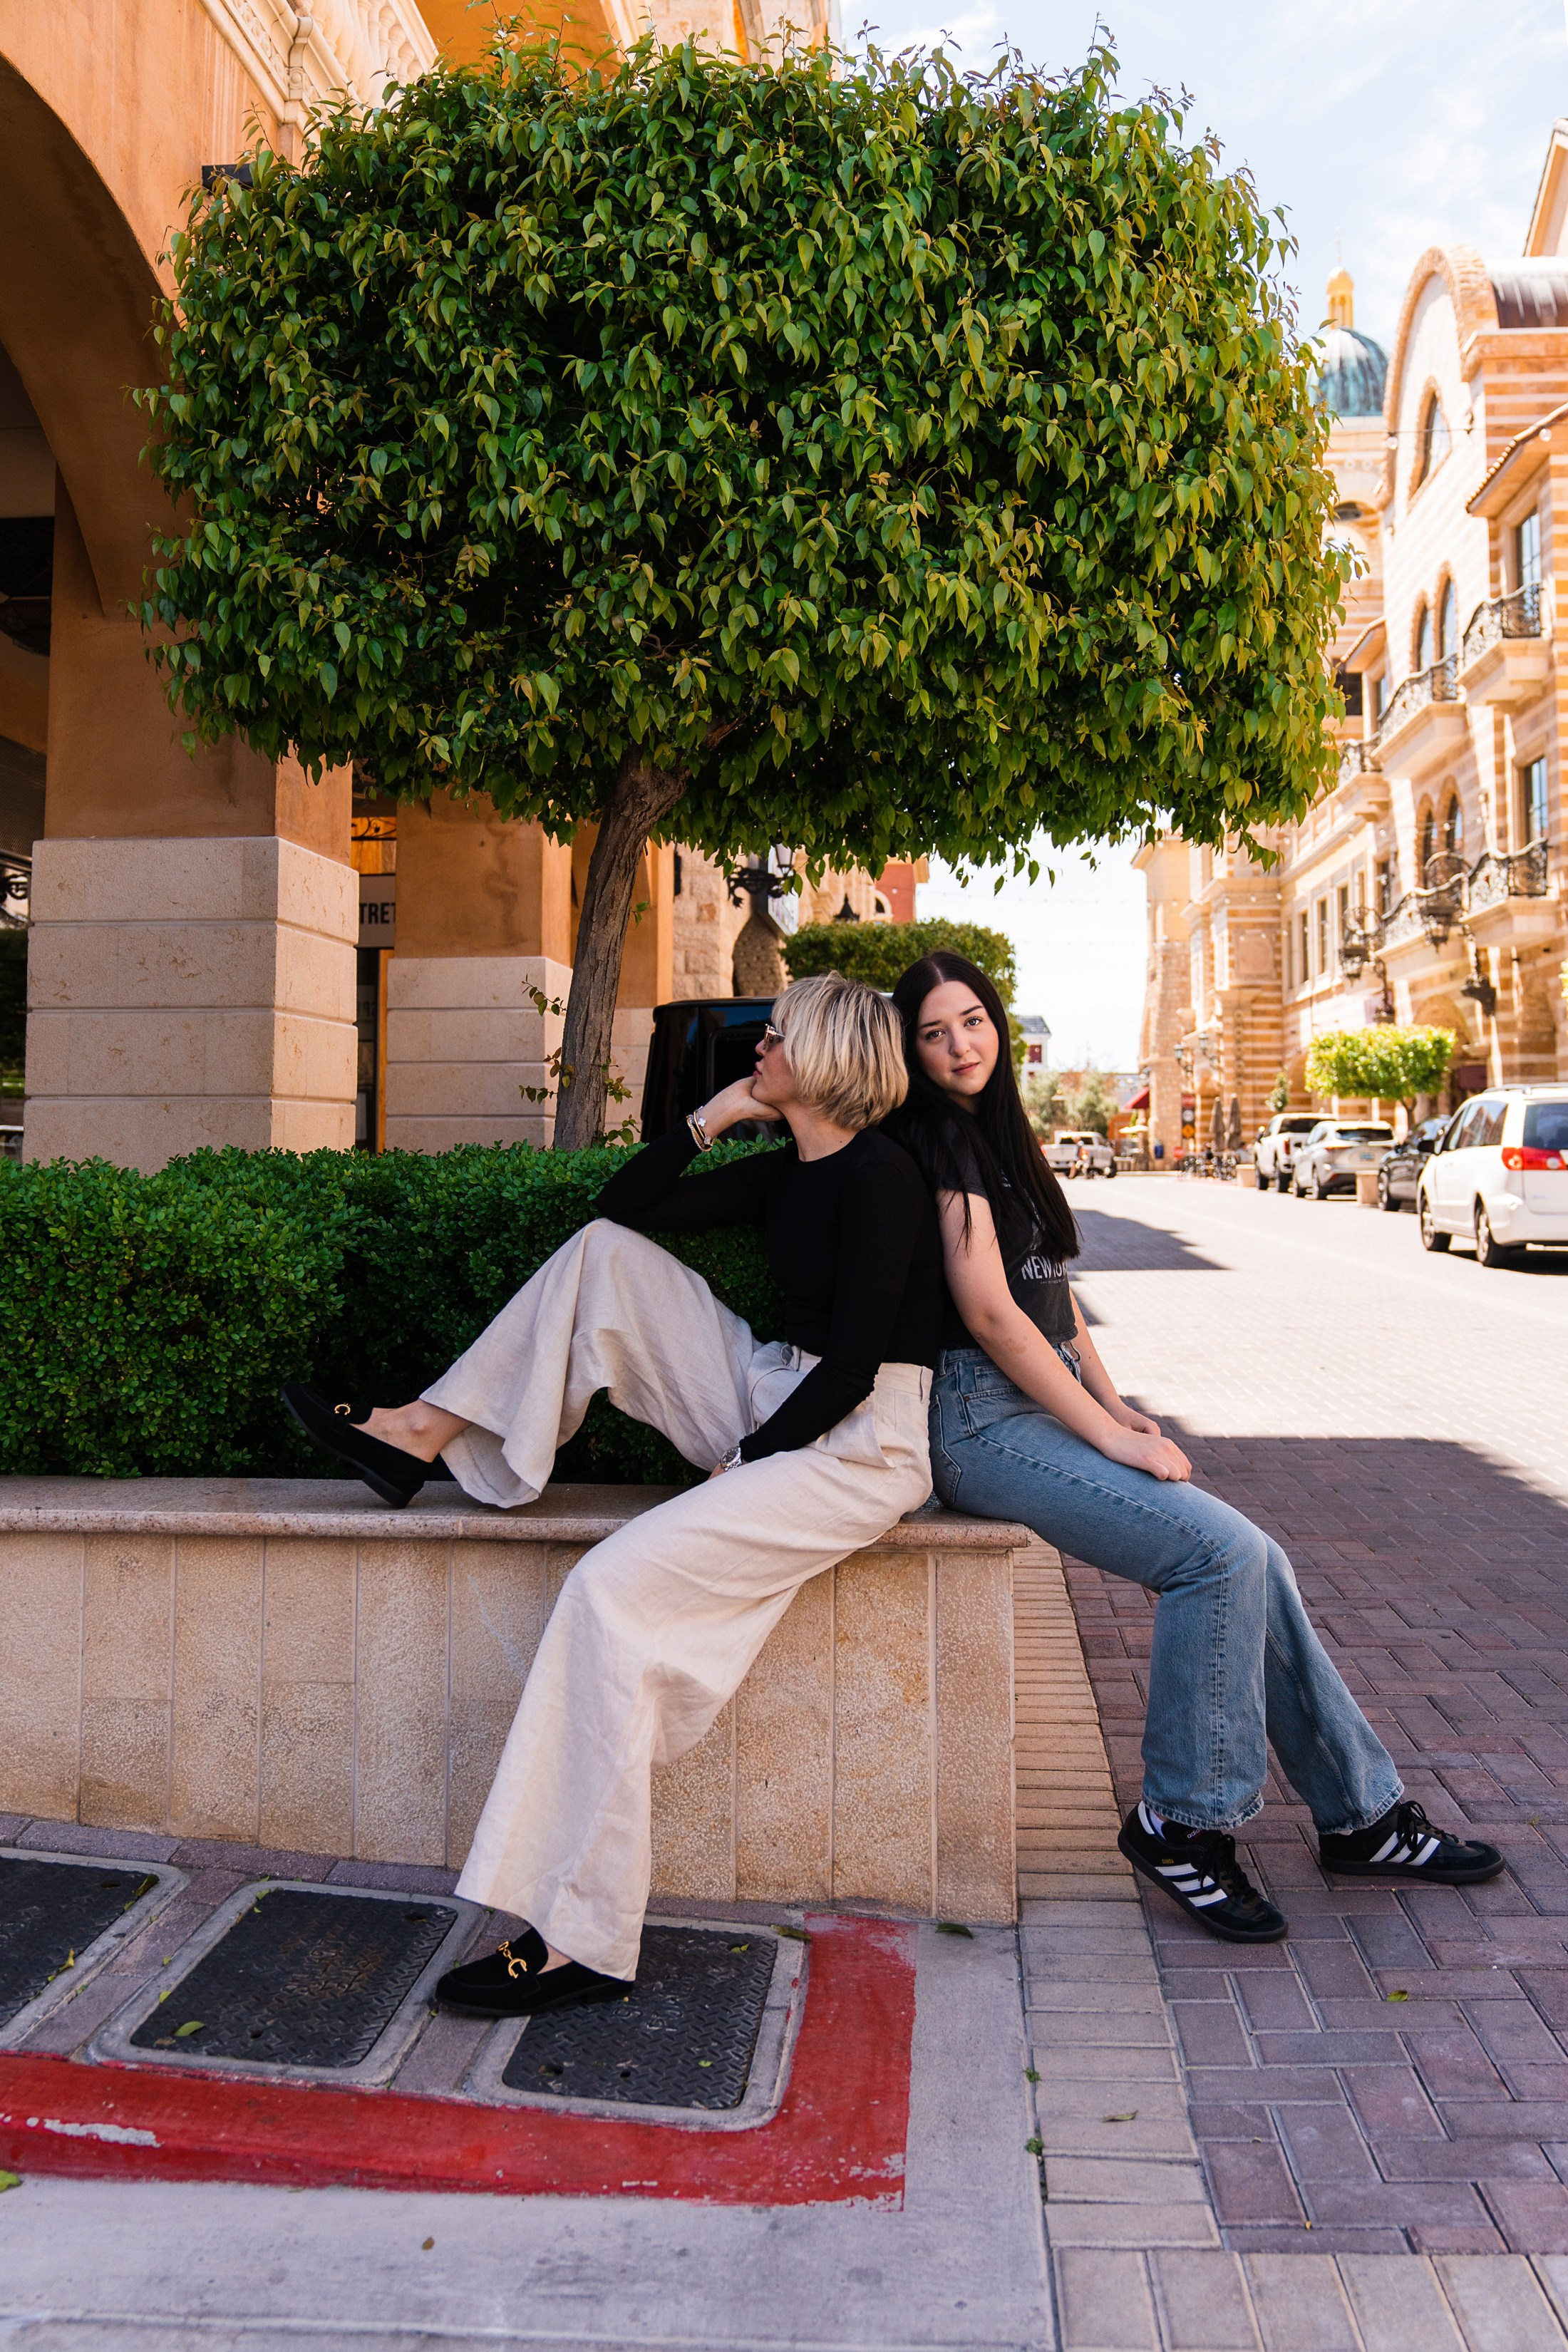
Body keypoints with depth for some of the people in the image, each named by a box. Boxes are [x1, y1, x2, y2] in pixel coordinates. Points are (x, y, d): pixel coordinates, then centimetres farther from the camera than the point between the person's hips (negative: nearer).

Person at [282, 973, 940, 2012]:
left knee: (614, 1585, -25)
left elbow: (852, 1367, -19)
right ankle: (428, 1434, 3)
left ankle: (582, 1940, -20)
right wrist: (716, 1114, 8)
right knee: (606, 1253, 2)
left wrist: (744, 1462, -12)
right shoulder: (784, 1173, 13)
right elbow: (627, 1203, 16)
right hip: (772, 1407, 9)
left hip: (861, 1448, -9)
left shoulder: (880, 1177, -13)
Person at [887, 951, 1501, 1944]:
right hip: (982, 1417, -8)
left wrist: (1115, 1403, 8)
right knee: (1220, 1549, -20)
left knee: (1255, 1560, 0)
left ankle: (1363, 1814, 13)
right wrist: (1108, 1434, -14)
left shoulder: (1002, 1134, 19)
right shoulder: (944, 1141, -9)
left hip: (1043, 1403, 8)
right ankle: (1181, 1822, -5)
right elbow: (989, 1313, -16)